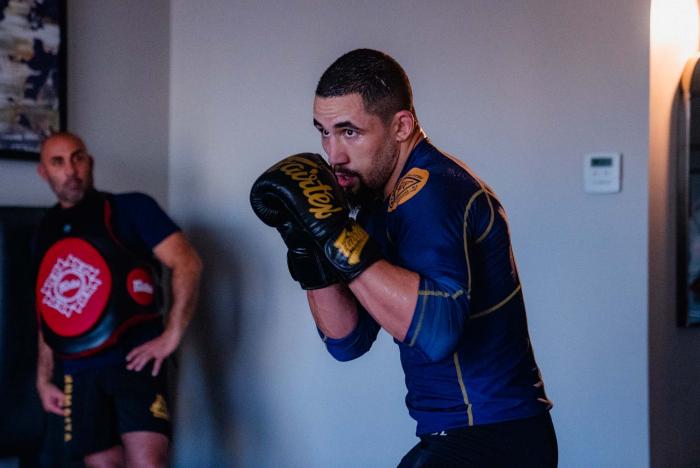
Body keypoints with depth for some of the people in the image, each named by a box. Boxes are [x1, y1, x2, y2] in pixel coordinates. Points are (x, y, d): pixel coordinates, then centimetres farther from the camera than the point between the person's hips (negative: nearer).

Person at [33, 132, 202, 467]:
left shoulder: (130, 209, 1)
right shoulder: (45, 232, 17)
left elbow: (187, 263, -7)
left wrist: (172, 336, -13)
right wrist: (44, 379, 17)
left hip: (133, 360, -5)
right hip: (78, 371, 5)